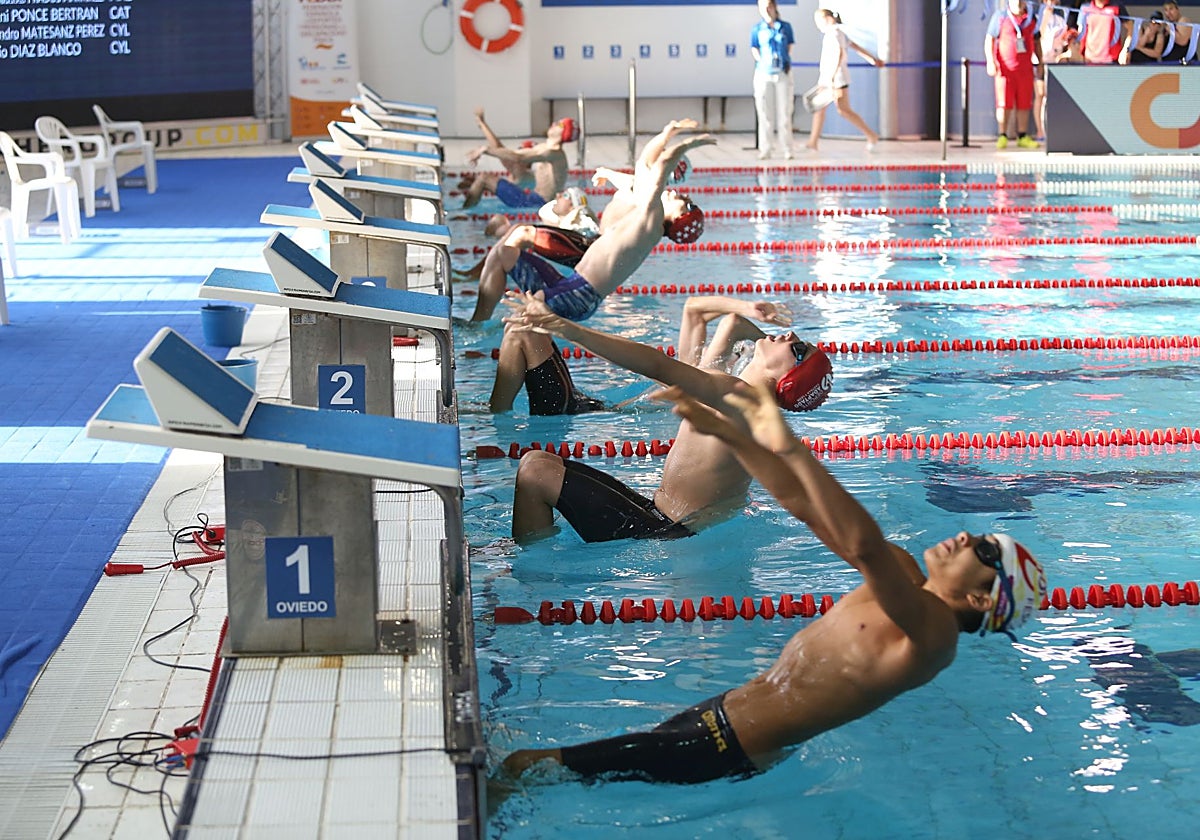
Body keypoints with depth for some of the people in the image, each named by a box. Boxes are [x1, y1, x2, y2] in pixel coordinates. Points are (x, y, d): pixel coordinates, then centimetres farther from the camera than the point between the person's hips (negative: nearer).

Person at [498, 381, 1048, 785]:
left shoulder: (933, 631, -20)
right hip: (719, 713, 9)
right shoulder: (904, 582, 6)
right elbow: (803, 505, 7)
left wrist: (790, 448, -42)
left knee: (525, 766, -9)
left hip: (727, 750, -9)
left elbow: (862, 546, -38)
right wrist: (731, 434, -3)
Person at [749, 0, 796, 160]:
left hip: (783, 73, 1)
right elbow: (755, 50, 5)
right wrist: (764, 62, -8)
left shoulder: (785, 27, 7)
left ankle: (786, 149, 5)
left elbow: (789, 48, 11)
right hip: (764, 74, 0)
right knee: (764, 113, 0)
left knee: (784, 112, 1)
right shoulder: (757, 29, 4)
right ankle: (765, 150, 4)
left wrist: (785, 62, -3)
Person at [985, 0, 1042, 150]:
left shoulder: (1031, 18, 10)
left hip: (1025, 67, 3)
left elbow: (1036, 41, 19)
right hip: (1004, 67, -3)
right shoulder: (1000, 16, -1)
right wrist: (990, 62, -12)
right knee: (1004, 103, -2)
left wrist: (1040, 62, 15)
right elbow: (989, 39, -2)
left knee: (1024, 103, 4)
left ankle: (1023, 137, 10)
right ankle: (1002, 136, 5)